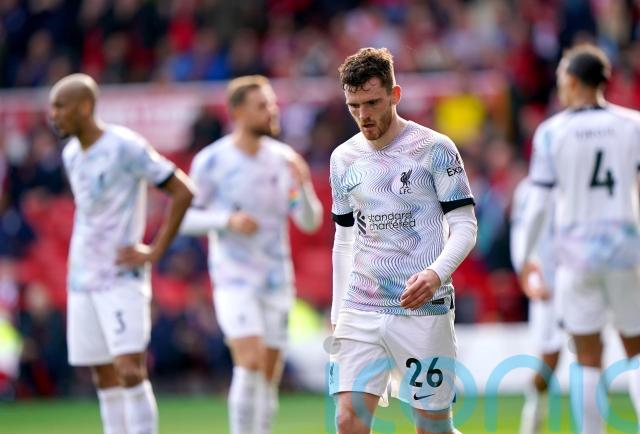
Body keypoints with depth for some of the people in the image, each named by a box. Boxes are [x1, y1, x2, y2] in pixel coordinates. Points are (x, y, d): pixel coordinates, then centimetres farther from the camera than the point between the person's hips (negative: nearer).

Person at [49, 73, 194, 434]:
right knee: (105, 378, 7)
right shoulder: (71, 154, 11)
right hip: (82, 281, 7)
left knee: (130, 371, -13)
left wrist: (154, 253, -14)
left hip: (121, 279, -7)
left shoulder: (125, 147, -12)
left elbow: (183, 191, -12)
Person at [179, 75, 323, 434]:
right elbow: (185, 218, -3)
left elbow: (310, 222, 1)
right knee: (250, 364, -20)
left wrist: (303, 184, -19)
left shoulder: (284, 159, 2)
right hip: (234, 280, -4)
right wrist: (229, 220, -20)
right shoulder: (211, 161, -8)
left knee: (270, 376, 6)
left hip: (277, 280, 4)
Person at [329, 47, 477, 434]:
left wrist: (435, 274, -24)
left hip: (423, 311, -4)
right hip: (360, 312, 4)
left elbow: (465, 226, -6)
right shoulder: (344, 159, 11)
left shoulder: (434, 149, -5)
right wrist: (338, 312, 15)